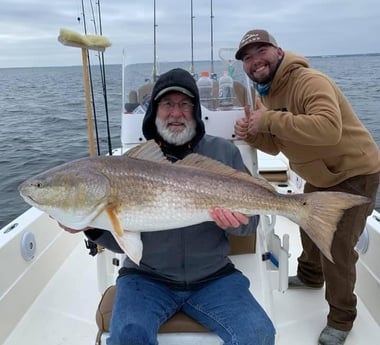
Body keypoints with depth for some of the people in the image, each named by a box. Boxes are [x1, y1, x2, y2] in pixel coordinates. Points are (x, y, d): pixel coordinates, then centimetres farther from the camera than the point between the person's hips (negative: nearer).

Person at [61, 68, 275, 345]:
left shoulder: (224, 152, 2)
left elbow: (251, 219, 3)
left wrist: (236, 221, -19)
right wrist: (93, 226, -19)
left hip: (213, 277, 1)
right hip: (147, 277, 0)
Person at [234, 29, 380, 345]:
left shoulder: (310, 81, -27)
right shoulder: (266, 93, 1)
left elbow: (329, 129, -45)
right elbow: (275, 145, 6)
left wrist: (269, 120, -39)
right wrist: (251, 133, -15)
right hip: (319, 176, 9)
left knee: (337, 248, -9)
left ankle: (341, 319, 14)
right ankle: (310, 276, 52)